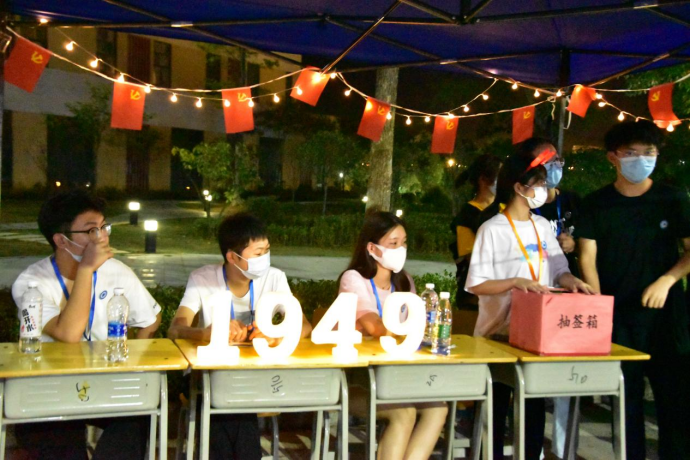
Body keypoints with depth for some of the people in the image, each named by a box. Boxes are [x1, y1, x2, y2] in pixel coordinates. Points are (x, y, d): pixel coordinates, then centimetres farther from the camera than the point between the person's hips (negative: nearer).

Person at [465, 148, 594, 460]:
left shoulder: (542, 226, 8)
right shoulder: (493, 229, -10)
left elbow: (558, 269, 10)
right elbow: (476, 284, -13)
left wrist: (570, 281, -11)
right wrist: (515, 282, -26)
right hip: (498, 332, -5)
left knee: (535, 403, 10)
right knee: (497, 403, 6)